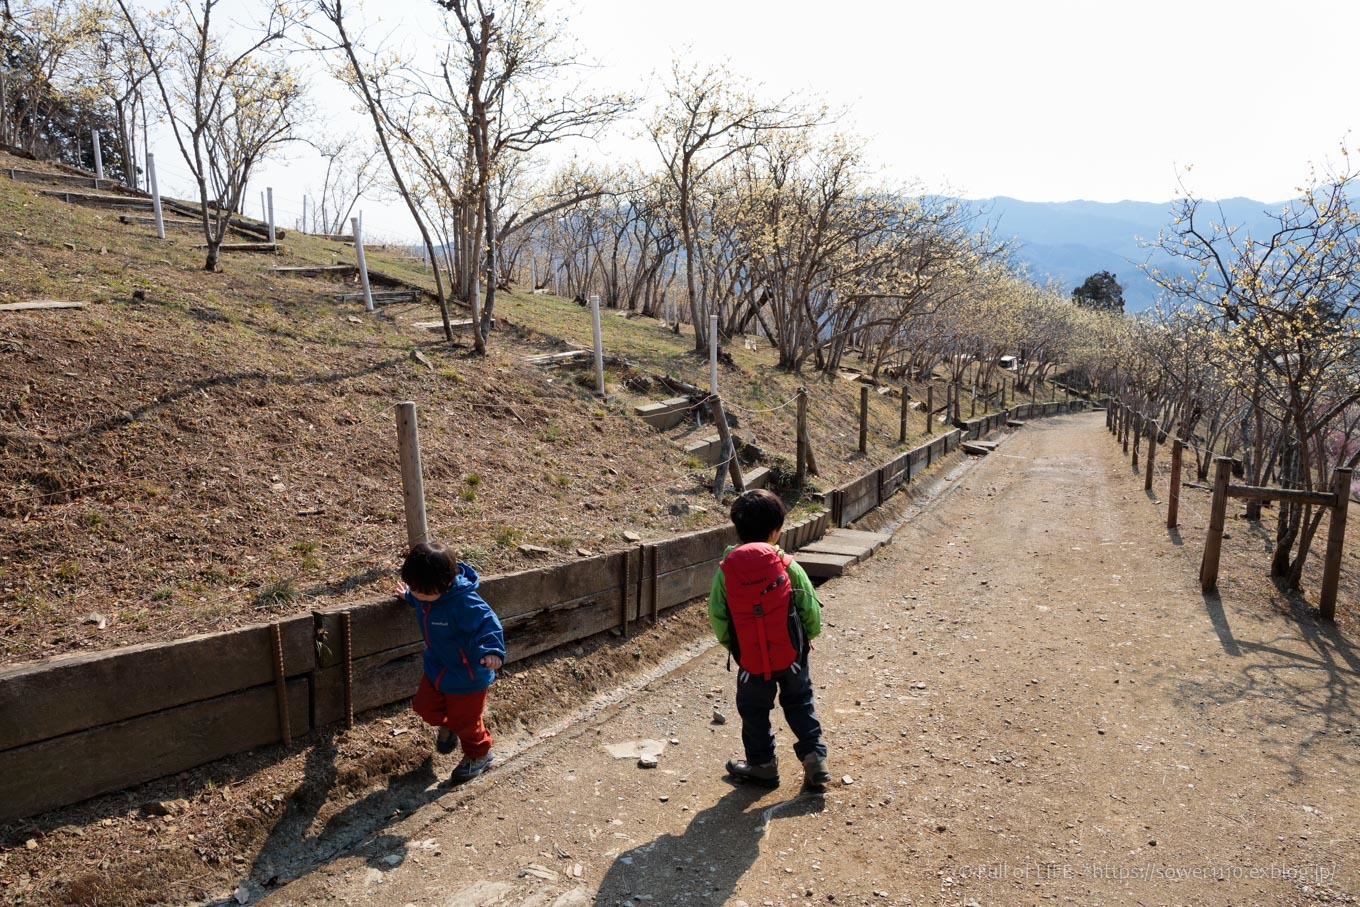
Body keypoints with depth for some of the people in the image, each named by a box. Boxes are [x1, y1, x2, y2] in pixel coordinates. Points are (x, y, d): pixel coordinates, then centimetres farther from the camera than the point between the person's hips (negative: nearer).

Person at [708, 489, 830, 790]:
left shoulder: (725, 571, -11)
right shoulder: (788, 567, -13)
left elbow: (717, 617, -6)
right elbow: (811, 610, -8)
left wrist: (732, 644, 10)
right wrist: (806, 637, 11)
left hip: (751, 660, 0)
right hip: (792, 653, 1)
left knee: (754, 711, 19)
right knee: (800, 703, 23)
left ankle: (762, 764, 30)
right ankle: (814, 757, 21)